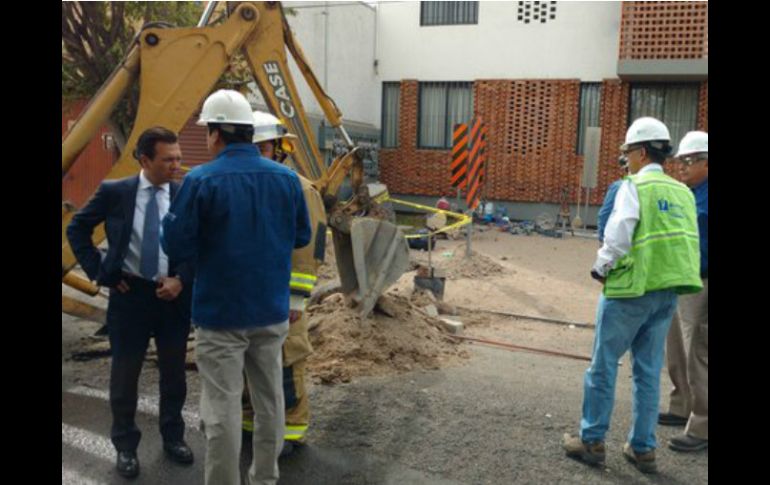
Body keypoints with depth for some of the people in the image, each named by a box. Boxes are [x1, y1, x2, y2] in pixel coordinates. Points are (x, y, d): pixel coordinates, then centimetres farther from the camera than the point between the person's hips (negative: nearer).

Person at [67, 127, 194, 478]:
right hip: (130, 294, -1)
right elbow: (77, 230, 4)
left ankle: (173, 437, 33)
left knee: (174, 373, 13)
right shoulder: (114, 192, -6)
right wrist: (100, 273, -2)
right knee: (125, 374, 10)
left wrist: (181, 280, -12)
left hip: (174, 295, 1)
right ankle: (125, 445, 28)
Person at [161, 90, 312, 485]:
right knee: (269, 400, 17)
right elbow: (301, 236, 9)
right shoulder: (286, 178, -1)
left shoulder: (201, 180, -14)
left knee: (222, 409, 5)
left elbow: (176, 245, -11)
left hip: (220, 313, -5)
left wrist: (169, 218, 8)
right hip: (271, 310, 5)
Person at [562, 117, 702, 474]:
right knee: (649, 371, 13)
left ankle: (592, 440, 13)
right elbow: (689, 243, 11)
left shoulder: (635, 187, -10)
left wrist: (600, 268, -2)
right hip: (667, 292, 6)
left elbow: (617, 237, -17)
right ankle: (643, 448, 19)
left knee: (603, 365, 5)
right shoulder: (683, 193, 10)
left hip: (631, 289, -6)